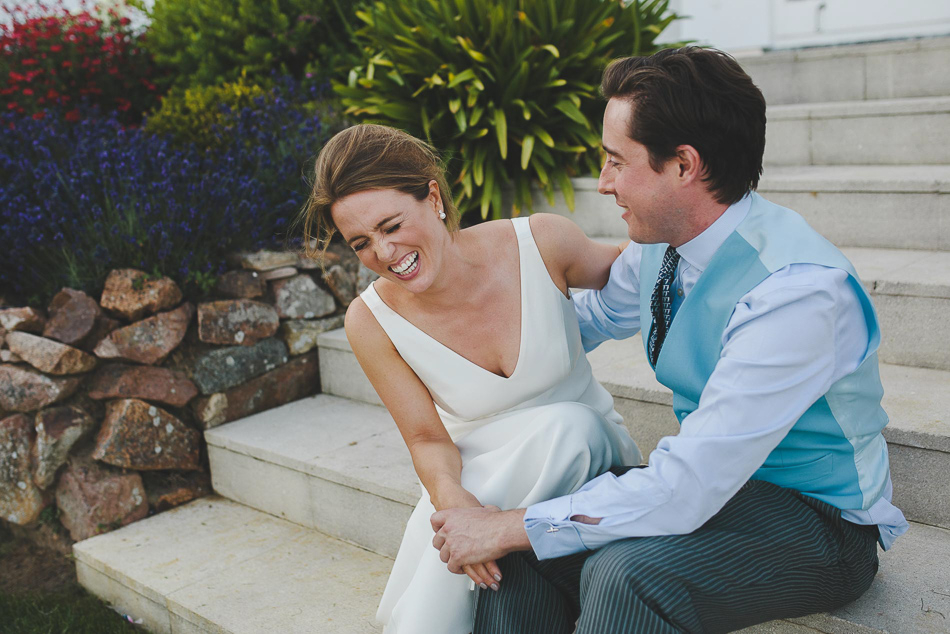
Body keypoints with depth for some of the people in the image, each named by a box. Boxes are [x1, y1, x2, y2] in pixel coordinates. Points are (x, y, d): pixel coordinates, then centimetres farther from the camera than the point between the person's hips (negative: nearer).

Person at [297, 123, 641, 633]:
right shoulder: (372, 321, -13)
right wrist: (449, 495, -30)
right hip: (479, 477, -1)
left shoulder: (541, 243, -17)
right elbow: (429, 439, -7)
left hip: (587, 456, 2)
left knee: (566, 425, -35)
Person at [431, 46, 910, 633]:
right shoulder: (657, 246, -5)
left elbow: (684, 490, -32)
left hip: (821, 522, -6)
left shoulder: (796, 291, -30)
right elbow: (584, 321, 17)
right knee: (524, 553, -12)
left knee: (624, 572, -32)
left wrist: (509, 528, -26)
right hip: (708, 481, 7)